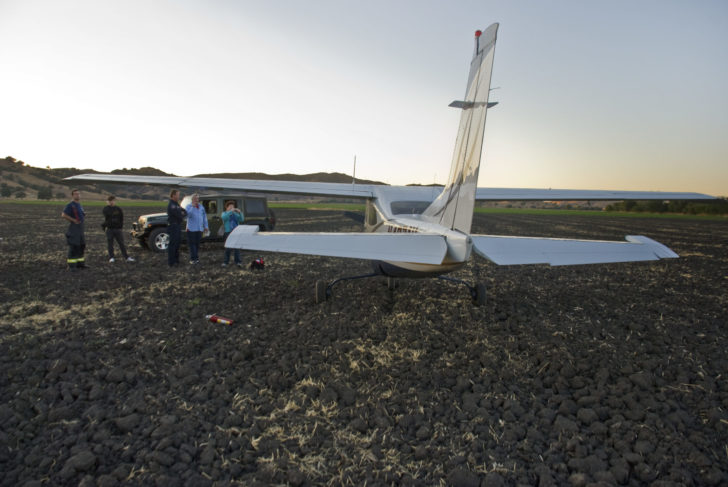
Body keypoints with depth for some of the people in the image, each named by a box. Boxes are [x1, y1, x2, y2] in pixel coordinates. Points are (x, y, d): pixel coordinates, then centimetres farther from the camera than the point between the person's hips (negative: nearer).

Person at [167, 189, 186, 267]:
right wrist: (183, 214, -1)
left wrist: (183, 212, -10)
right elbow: (180, 215, -22)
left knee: (177, 244, 15)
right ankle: (171, 262, 0)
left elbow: (185, 213, 11)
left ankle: (176, 260, 24)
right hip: (173, 226, -10)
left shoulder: (176, 204, 15)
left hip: (178, 226, 10)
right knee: (172, 244, -5)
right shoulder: (171, 205, -17)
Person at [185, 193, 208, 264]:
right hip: (191, 228, -4)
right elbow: (188, 215, -18)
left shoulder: (201, 207, 12)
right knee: (192, 244, -4)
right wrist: (193, 207, -23)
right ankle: (193, 258, -2)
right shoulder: (189, 206, -2)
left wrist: (205, 226, 11)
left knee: (197, 244, 10)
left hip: (199, 229, 4)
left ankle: (196, 257, 17)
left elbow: (204, 216, 15)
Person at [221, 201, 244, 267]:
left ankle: (238, 262, 6)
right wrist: (231, 211, -21)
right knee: (228, 248, -2)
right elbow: (224, 217, -14)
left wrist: (239, 213, -11)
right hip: (228, 232, -2)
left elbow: (242, 220, 3)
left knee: (237, 248, 0)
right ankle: (225, 262, 7)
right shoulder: (224, 213, 9)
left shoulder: (235, 214, 15)